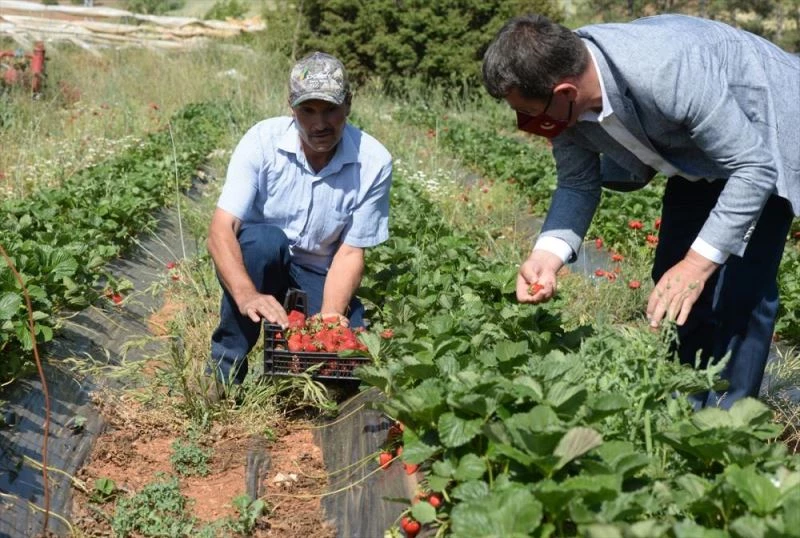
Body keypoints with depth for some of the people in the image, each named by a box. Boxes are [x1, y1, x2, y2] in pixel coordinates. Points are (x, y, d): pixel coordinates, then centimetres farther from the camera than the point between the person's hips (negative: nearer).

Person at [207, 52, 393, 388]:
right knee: (265, 239, -35)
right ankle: (225, 366, -20)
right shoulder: (262, 140, -19)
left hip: (320, 277, 1)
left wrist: (329, 316, -30)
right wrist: (248, 295, -44)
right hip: (257, 263, -1)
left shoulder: (374, 162, -16)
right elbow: (221, 229, -27)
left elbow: (350, 252, -12)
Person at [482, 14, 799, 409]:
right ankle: (691, 408, 22)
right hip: (697, 151, 7)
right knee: (671, 277, 8)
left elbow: (753, 167, -36)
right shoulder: (565, 105, -21)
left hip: (762, 140, -7)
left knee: (740, 289, -15)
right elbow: (577, 182, -6)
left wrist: (699, 262, -42)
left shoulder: (668, 74, -43)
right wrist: (548, 253, -24)